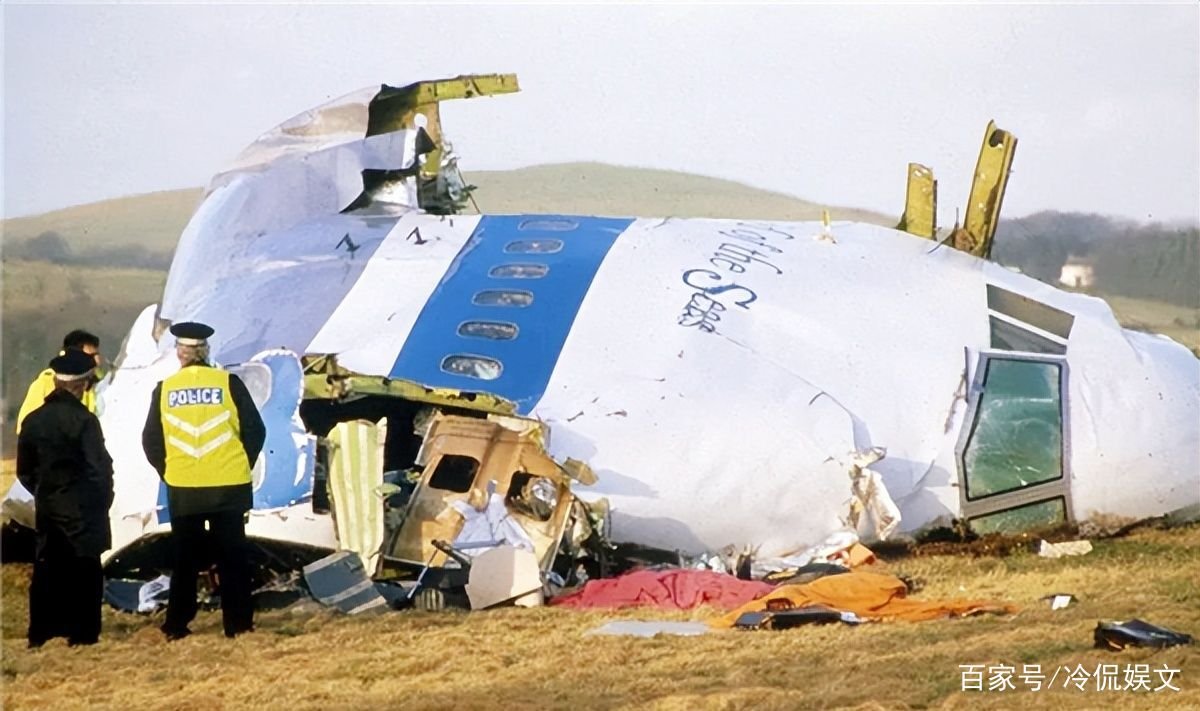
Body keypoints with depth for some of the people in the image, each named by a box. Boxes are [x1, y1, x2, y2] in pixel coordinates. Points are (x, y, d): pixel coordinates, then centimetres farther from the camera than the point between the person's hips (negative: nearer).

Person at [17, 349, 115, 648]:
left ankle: (40, 634, 14)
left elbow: (24, 471, 8)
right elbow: (100, 467, -13)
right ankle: (82, 634, 3)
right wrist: (102, 503, 1)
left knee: (46, 570, 11)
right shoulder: (83, 420, -15)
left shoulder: (33, 420, 2)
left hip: (47, 508, 5)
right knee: (84, 570, 2)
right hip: (81, 509, -5)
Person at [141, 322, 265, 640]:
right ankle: (237, 623, 5)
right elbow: (255, 431, -3)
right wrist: (241, 467, 9)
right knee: (232, 557, 6)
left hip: (182, 490, 2)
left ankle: (177, 626, 12)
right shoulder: (228, 383, -5)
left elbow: (151, 440, 2)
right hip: (228, 486, -1)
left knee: (185, 558, 11)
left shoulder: (165, 389, -1)